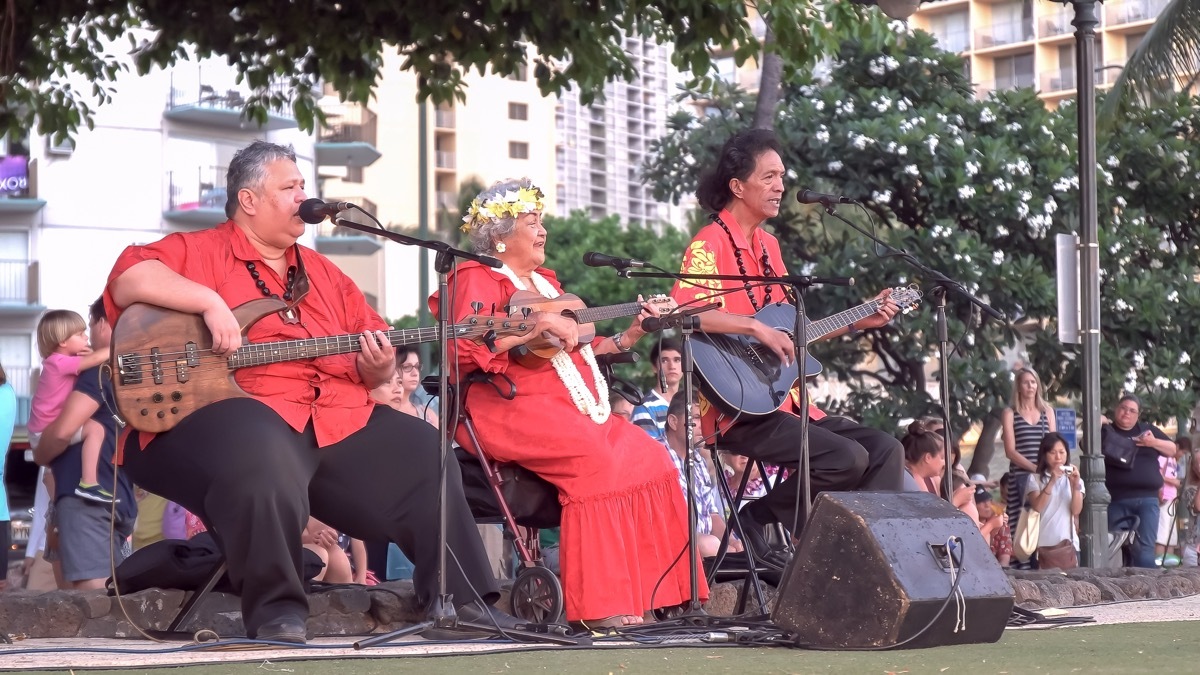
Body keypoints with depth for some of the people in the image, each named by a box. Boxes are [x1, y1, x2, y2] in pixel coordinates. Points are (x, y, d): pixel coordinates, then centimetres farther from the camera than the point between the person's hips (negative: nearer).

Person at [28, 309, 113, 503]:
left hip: (44, 431, 10)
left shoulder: (59, 361, 9)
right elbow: (96, 360, -29)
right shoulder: (59, 362, -21)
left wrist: (87, 354, -10)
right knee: (95, 428, -25)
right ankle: (88, 484, -33)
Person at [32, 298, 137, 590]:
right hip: (120, 497, 9)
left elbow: (64, 430, -17)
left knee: (92, 597, -16)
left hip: (88, 497, -9)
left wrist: (39, 455, 2)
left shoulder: (102, 368, -8)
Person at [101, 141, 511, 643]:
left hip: (336, 421, 7)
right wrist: (211, 301, -22)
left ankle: (462, 598, 6)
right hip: (232, 414, -7)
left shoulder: (323, 274, 24)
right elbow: (128, 277, -14)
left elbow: (374, 358, 23)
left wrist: (378, 367, -2)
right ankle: (275, 611, -26)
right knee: (265, 459, -40)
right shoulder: (198, 253, 4)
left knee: (425, 455, -3)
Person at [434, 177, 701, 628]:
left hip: (572, 405, 9)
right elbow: (466, 349, -17)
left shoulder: (545, 282, 27)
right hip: (511, 408, -9)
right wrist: (538, 324, -19)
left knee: (649, 458, -11)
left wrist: (629, 337, 14)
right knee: (596, 459, -31)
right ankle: (599, 606, -28)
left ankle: (645, 594, -11)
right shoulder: (477, 279, 0)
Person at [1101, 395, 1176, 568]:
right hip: (1116, 500, -1)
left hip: (1147, 498, 1)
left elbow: (1172, 450, 18)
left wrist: (1154, 442, 0)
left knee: (1144, 548, -11)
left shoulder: (1147, 430, 18)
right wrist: (1096, 424, -10)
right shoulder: (1106, 430, 11)